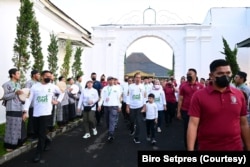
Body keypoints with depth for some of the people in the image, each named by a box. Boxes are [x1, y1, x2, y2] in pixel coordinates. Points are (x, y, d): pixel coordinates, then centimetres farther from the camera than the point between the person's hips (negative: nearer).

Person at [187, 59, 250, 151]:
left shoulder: (239, 94, 0)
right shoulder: (199, 96, -10)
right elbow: (193, 124, -14)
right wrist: (190, 149, -21)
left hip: (235, 147, 3)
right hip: (207, 147, -2)